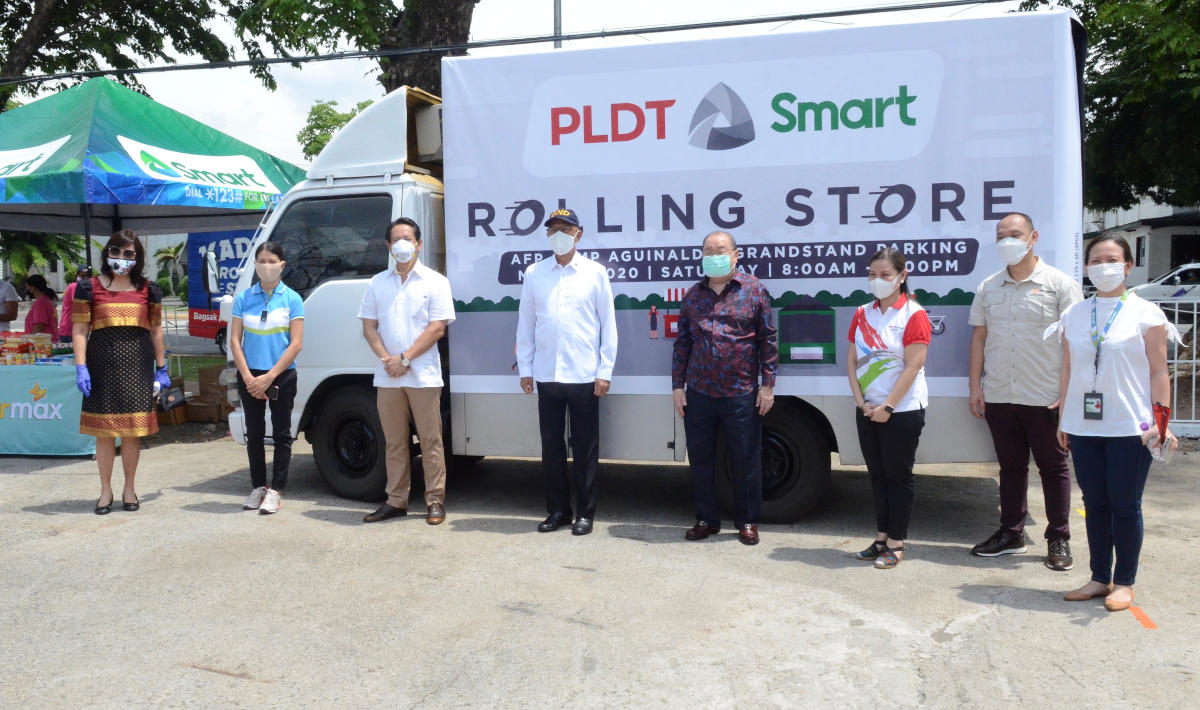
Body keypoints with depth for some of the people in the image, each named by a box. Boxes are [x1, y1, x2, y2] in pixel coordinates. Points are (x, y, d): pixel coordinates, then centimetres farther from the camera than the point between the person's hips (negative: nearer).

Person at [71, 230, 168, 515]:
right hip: (102, 364, -1)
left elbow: (156, 330, 12)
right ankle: (105, 490, 16)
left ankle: (129, 489, 18)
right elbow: (80, 330, 2)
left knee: (132, 430, 5)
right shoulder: (89, 288, 5)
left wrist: (161, 368, 9)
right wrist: (80, 367, -7)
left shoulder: (148, 289, 9)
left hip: (137, 363, 1)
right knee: (104, 430, 3)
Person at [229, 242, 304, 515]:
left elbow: (296, 343, -8)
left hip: (281, 376, -2)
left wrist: (269, 377, -13)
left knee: (281, 434, 2)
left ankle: (275, 490, 9)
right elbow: (235, 341, 2)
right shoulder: (243, 298, 3)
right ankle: (258, 487, 21)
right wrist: (248, 377, -9)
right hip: (250, 376, 2)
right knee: (254, 434, 10)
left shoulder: (291, 299, -3)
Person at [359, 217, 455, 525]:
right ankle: (396, 500, 16)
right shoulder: (378, 282, 13)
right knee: (394, 441, 9)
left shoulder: (434, 281, 1)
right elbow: (369, 326, 9)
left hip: (423, 375, -4)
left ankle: (435, 500, 7)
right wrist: (386, 358, -8)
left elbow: (437, 328, -7)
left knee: (430, 439, 0)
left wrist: (404, 358, -13)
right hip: (387, 376, 4)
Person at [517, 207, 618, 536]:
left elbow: (608, 324, 0)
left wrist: (605, 371, -5)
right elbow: (525, 324, 10)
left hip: (584, 375, -2)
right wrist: (525, 368, 5)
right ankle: (557, 509, 22)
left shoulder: (595, 273, 1)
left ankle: (585, 512, 16)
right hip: (547, 374, 2)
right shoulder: (534, 274, 7)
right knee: (551, 445, 9)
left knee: (585, 447, 4)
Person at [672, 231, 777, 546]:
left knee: (746, 461, 6)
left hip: (742, 393, -3)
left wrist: (768, 384, -5)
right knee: (700, 459, 10)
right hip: (698, 393, 3)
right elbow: (682, 343, 11)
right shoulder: (693, 295, 9)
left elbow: (768, 339, -1)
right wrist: (678, 386, 7)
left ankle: (747, 521, 21)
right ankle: (706, 519, 25)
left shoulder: (754, 290, 0)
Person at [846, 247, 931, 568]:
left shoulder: (914, 315, -9)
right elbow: (852, 360, 8)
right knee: (877, 475, 12)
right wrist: (860, 401, -4)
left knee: (898, 476, 2)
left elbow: (913, 367, -14)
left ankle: (896, 543, 10)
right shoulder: (862, 314, 9)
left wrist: (887, 407, -16)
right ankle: (882, 537, 23)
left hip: (902, 411, -6)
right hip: (868, 410, 6)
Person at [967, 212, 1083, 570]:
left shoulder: (1059, 284, -3)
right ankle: (1011, 534, 24)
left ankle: (1058, 540, 17)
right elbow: (979, 337, 12)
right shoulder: (989, 287, 9)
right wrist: (975, 386, 6)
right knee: (1011, 466, 14)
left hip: (1046, 398, -4)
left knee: (1053, 467, 7)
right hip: (998, 396, 4)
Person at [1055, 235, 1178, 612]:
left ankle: (1124, 583, 16)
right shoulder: (1074, 314, 9)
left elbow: (1158, 371, -2)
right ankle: (1100, 577, 21)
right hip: (1084, 426, 4)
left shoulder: (1145, 313, -1)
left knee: (1125, 506, 3)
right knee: (1094, 504, 10)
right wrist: (1063, 419, 11)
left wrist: (1161, 421, -9)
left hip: (1130, 426, -4)